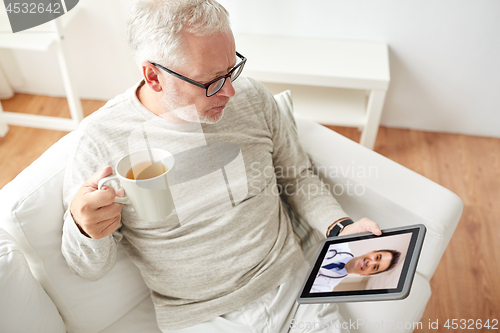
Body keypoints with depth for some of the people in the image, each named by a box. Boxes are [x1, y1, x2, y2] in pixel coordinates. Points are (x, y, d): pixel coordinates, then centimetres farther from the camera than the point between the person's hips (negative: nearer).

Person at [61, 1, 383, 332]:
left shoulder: (252, 97, -6)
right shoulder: (100, 140, -17)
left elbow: (299, 175, 7)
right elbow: (91, 267, -8)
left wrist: (340, 227, -8)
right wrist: (85, 230, -30)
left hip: (290, 284, 1)